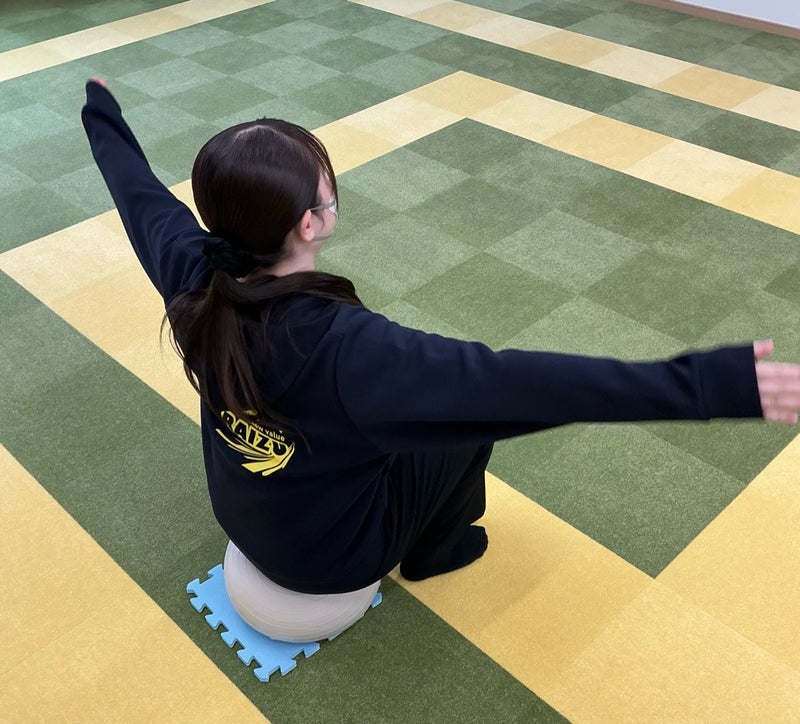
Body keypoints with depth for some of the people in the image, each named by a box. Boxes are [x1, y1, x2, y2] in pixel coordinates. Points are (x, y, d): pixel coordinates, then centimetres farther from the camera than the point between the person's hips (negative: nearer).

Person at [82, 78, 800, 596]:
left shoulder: (193, 278, -22)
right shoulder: (340, 346, -41)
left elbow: (140, 190, -1)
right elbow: (523, 383, -49)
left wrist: (102, 111, 19)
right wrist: (712, 383, -50)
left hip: (240, 516, 6)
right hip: (329, 555, -6)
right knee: (479, 404, 9)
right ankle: (435, 550, 34)